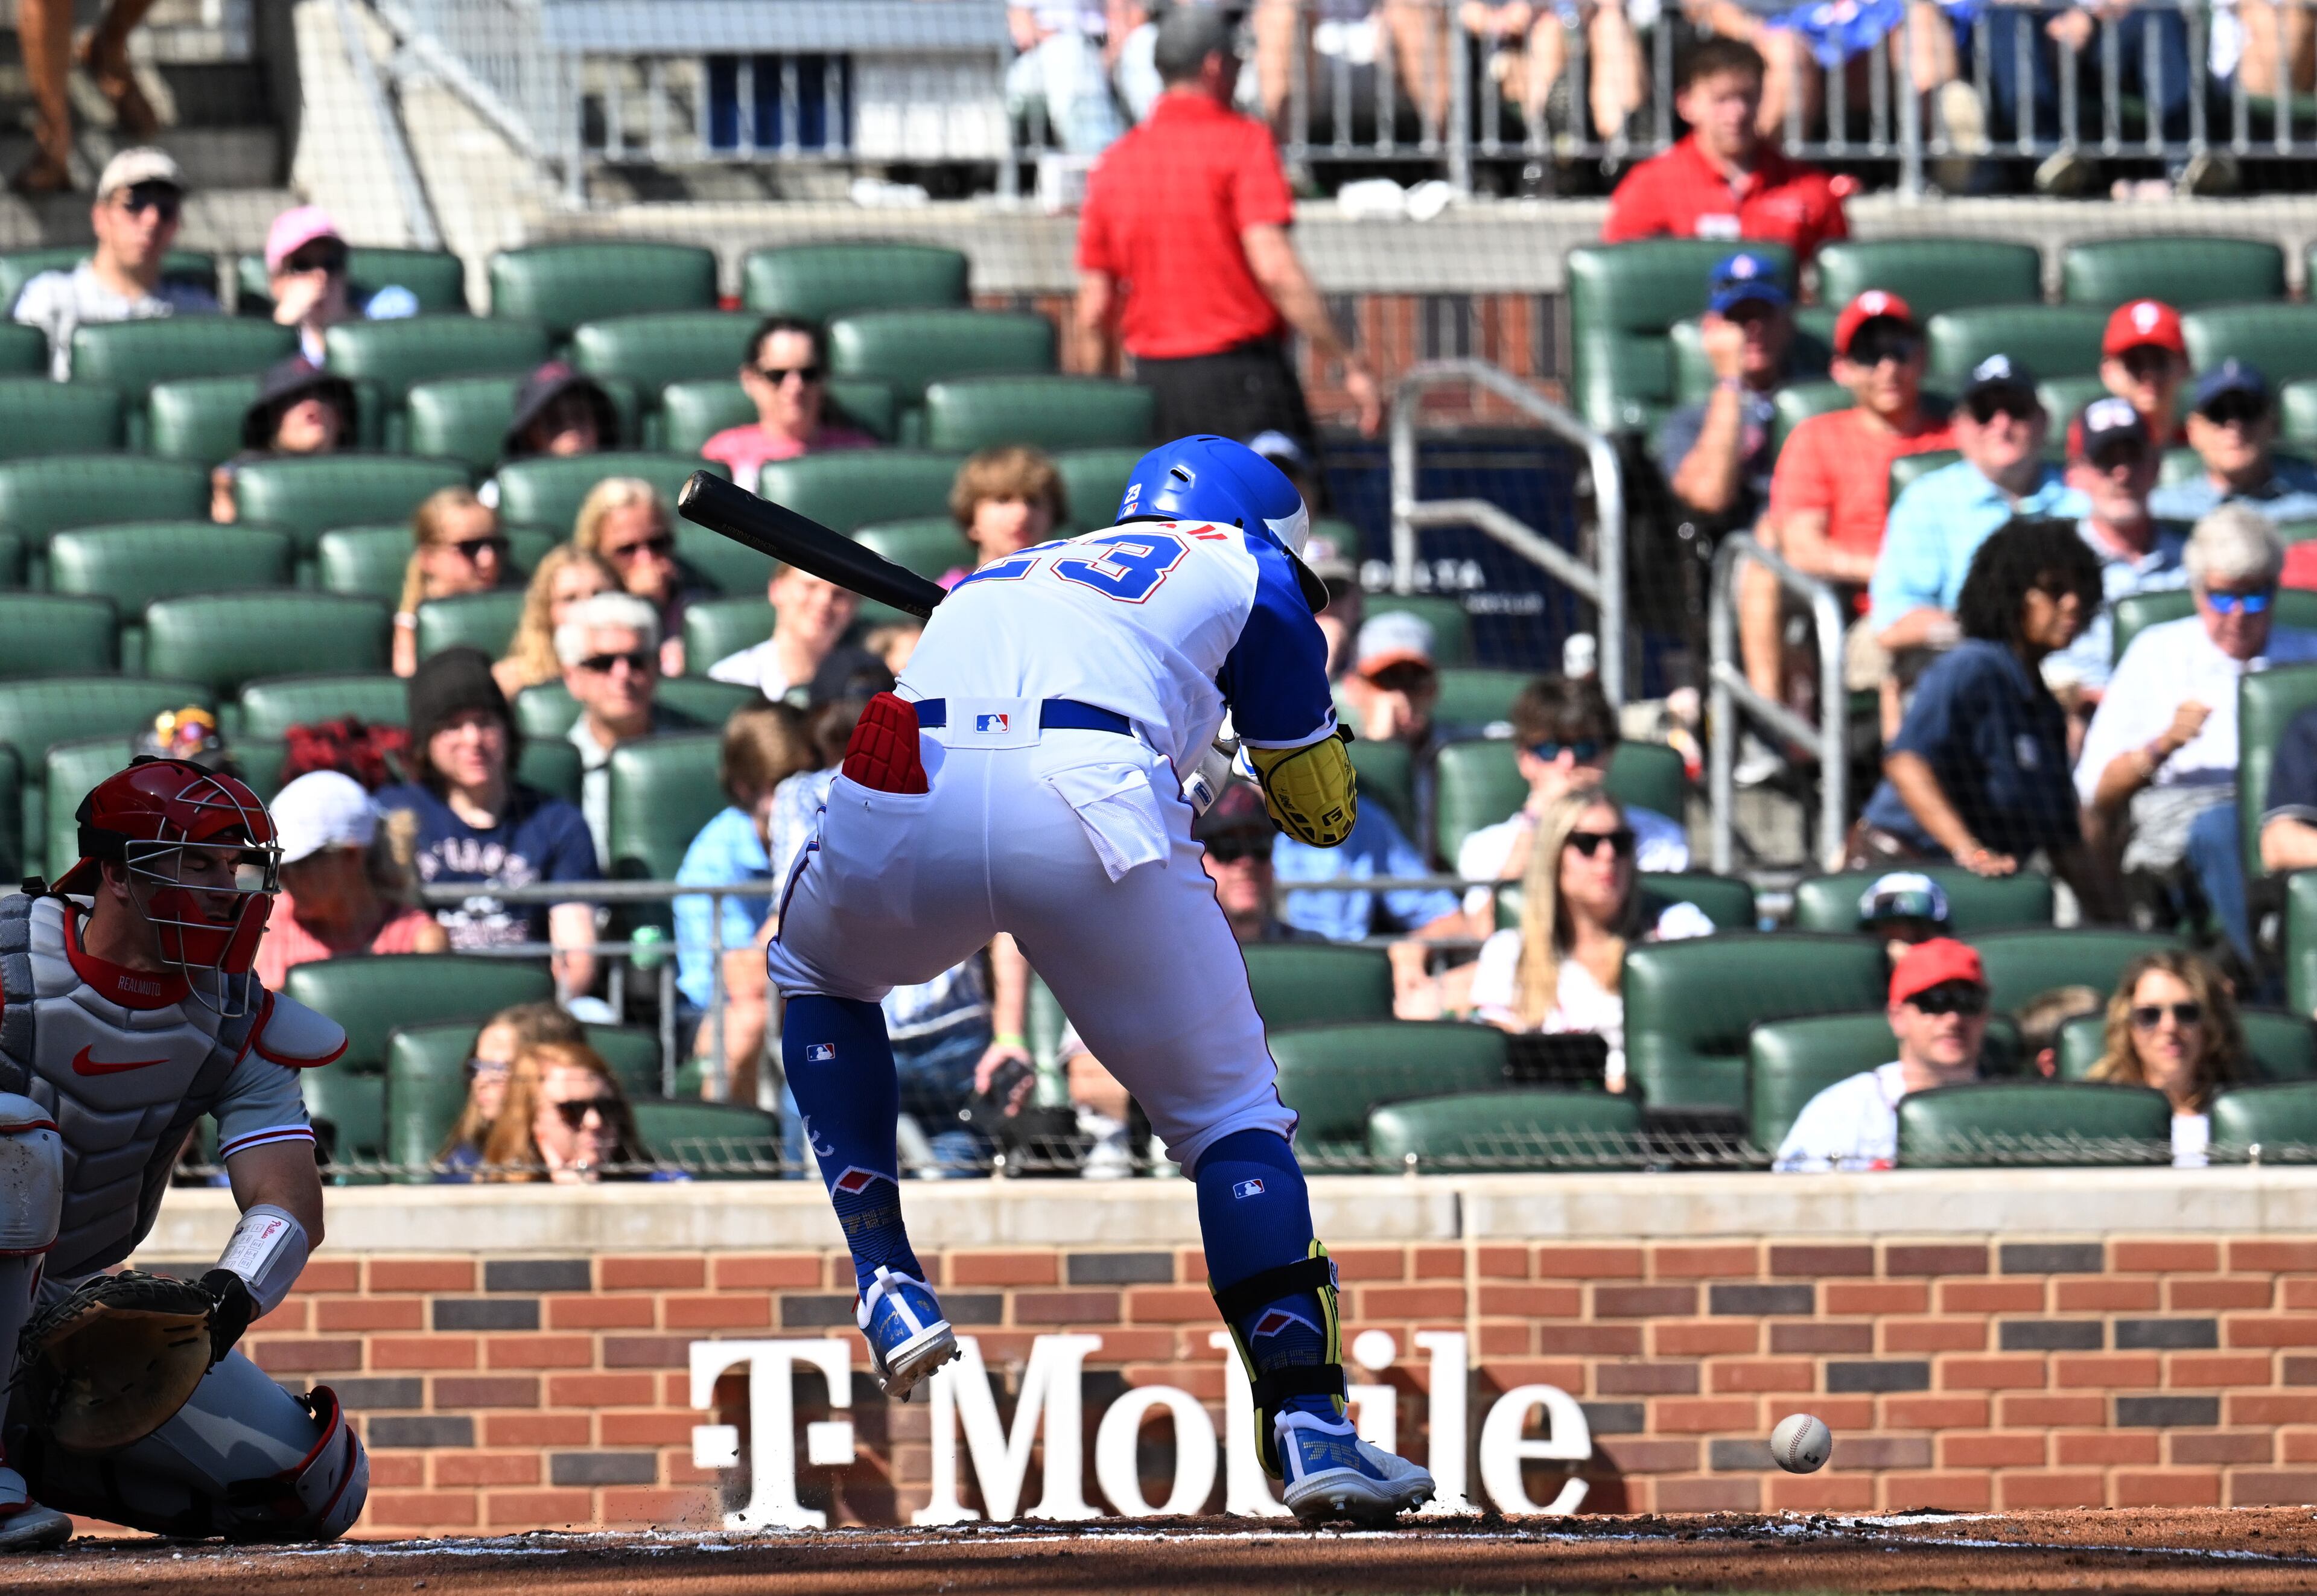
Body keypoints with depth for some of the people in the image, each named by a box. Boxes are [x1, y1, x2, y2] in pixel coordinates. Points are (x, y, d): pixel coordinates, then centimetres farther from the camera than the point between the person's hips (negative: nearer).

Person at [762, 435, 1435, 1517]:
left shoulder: (992, 581, 41)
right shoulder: (1243, 573, 30)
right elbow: (1321, 809, 33)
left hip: (901, 800, 3)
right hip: (1091, 807, -3)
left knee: (812, 975, 36)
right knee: (1229, 1108, 13)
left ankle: (887, 1287, 21)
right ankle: (1306, 1421, -1)